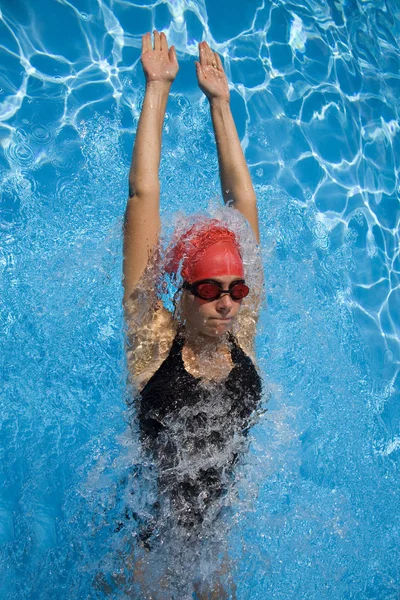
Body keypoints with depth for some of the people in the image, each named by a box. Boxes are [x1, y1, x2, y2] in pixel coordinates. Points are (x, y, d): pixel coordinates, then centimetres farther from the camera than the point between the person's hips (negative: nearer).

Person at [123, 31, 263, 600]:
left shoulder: (241, 331, -13)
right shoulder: (152, 336, -21)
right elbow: (143, 196, -21)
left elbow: (243, 202, -10)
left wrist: (220, 101, -4)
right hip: (148, 537, -3)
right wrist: (157, 89, -15)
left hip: (220, 526, 3)